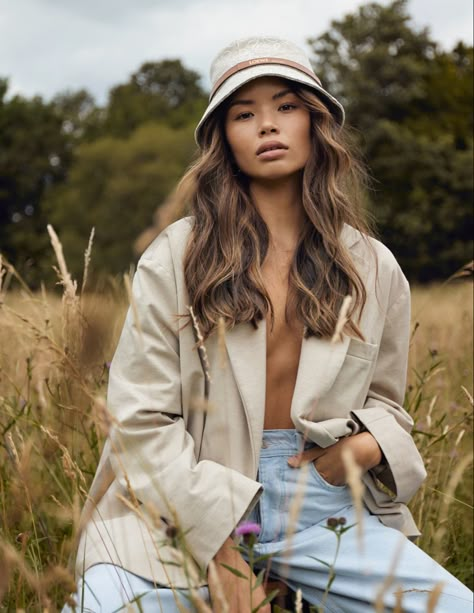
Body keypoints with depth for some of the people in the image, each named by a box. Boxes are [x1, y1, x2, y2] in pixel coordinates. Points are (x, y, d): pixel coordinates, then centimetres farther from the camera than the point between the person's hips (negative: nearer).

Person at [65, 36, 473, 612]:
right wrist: (220, 545, -13)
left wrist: (369, 445, -4)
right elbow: (141, 419, -5)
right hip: (190, 507, -3)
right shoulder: (176, 257, -2)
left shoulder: (374, 268, 8)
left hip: (325, 508, 3)